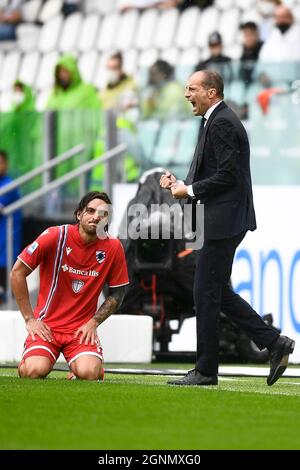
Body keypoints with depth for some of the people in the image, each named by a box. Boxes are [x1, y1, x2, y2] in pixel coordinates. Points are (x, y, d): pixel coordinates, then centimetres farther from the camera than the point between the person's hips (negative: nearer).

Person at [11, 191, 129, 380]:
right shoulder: (55, 236, -8)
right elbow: (18, 273, -4)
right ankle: (25, 363, 12)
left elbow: (117, 294, 9)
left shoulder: (113, 247, -2)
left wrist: (93, 323, -4)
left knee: (88, 373, -27)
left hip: (83, 329, 1)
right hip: (47, 325, -1)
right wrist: (29, 319, -5)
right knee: (35, 371, -25)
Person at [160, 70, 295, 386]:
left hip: (223, 223, -11)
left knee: (206, 293, -4)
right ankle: (273, 343, 13)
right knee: (217, 292, 13)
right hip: (222, 221, 11)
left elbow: (227, 175, -22)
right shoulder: (217, 121, 17)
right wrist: (181, 184, 8)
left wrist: (191, 191, -14)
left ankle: (205, 370, 3)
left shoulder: (222, 124, -15)